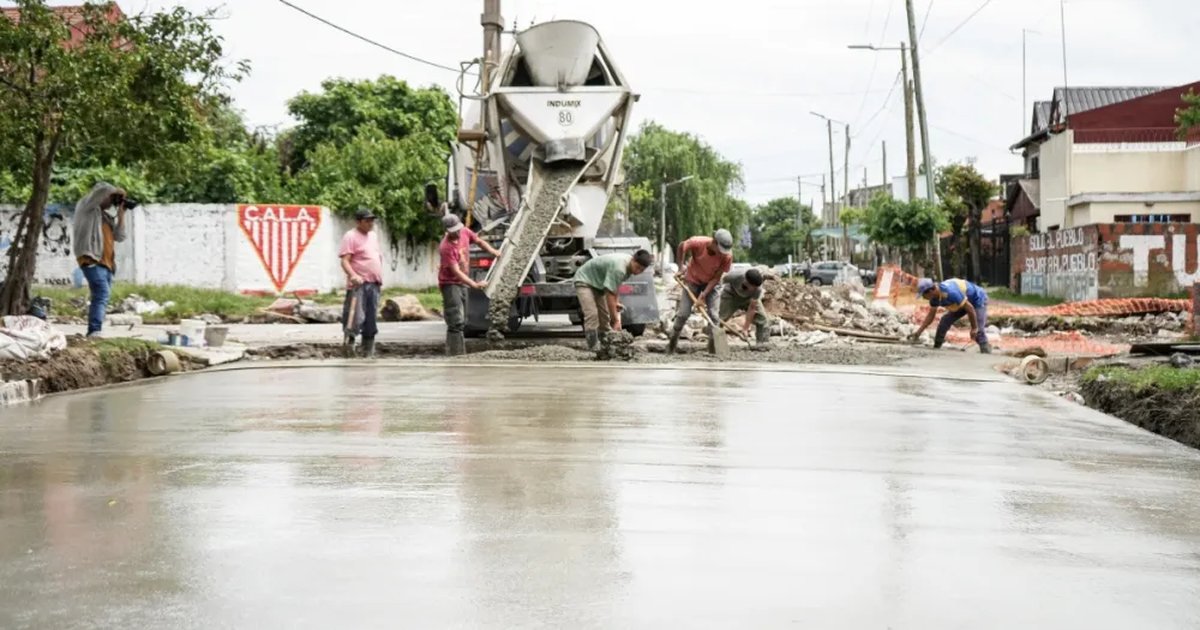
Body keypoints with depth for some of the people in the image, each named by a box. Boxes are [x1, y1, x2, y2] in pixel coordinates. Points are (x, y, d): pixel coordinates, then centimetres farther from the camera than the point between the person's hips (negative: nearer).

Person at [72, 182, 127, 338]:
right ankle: (94, 332, -32)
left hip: (107, 263, 8)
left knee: (102, 297, 3)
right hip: (92, 260, -8)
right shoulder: (86, 207, 7)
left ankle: (92, 334, 4)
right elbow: (103, 188, -11)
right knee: (102, 294, -23)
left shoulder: (108, 217, 27)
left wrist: (121, 214, 14)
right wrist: (118, 191, 4)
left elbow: (120, 237, 17)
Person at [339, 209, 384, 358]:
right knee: (356, 317, -15)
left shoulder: (373, 236, 18)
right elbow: (345, 260, -16)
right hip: (359, 284, -7)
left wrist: (380, 277, 20)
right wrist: (353, 275, -31)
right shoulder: (351, 237, -6)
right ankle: (349, 343, -6)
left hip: (374, 284, 7)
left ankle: (368, 351, 16)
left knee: (371, 319, 10)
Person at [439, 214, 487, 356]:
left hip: (462, 283, 8)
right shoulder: (446, 247, -26)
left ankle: (460, 354, 24)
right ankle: (454, 355, -14)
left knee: (462, 323, 15)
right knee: (456, 322, -16)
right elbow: (456, 271, -30)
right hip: (450, 284, -8)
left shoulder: (464, 232, -5)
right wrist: (474, 284, -37)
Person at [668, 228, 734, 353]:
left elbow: (717, 277, -21)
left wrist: (704, 294, -27)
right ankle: (672, 344, 17)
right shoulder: (697, 243, -32)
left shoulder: (727, 255, -29)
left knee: (713, 314, -11)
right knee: (683, 313, -2)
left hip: (711, 283, 0)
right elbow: (681, 247, -9)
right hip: (692, 280, 0)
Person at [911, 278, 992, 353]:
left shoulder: (950, 293, -39)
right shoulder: (935, 296, -11)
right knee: (944, 321, 2)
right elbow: (931, 315, 2)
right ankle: (936, 348, 13)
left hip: (978, 299, -8)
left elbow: (970, 308, -33)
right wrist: (918, 332, -3)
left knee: (978, 331, -19)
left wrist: (974, 328, -26)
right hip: (963, 301, 8)